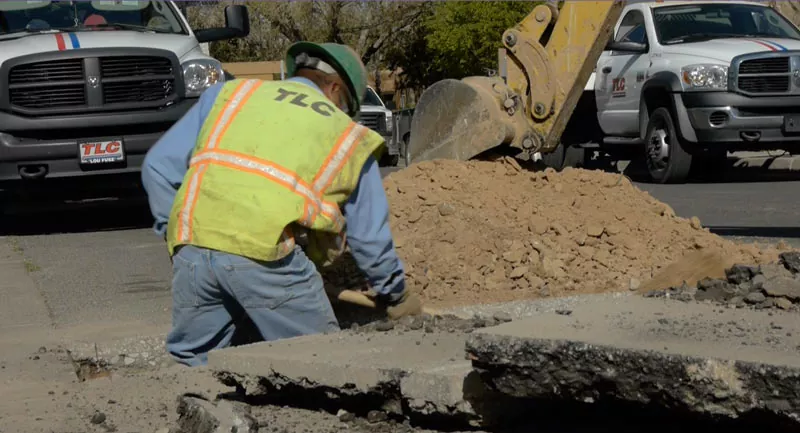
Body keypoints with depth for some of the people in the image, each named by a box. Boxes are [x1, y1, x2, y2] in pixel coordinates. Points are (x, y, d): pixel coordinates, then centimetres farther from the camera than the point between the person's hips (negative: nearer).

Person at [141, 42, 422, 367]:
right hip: (266, 253, -3)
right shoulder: (348, 137, 22)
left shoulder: (230, 93, 26)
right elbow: (370, 236, 27)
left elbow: (159, 166, 22)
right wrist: (396, 297, 43)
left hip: (192, 245, 3)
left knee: (190, 361, 19)